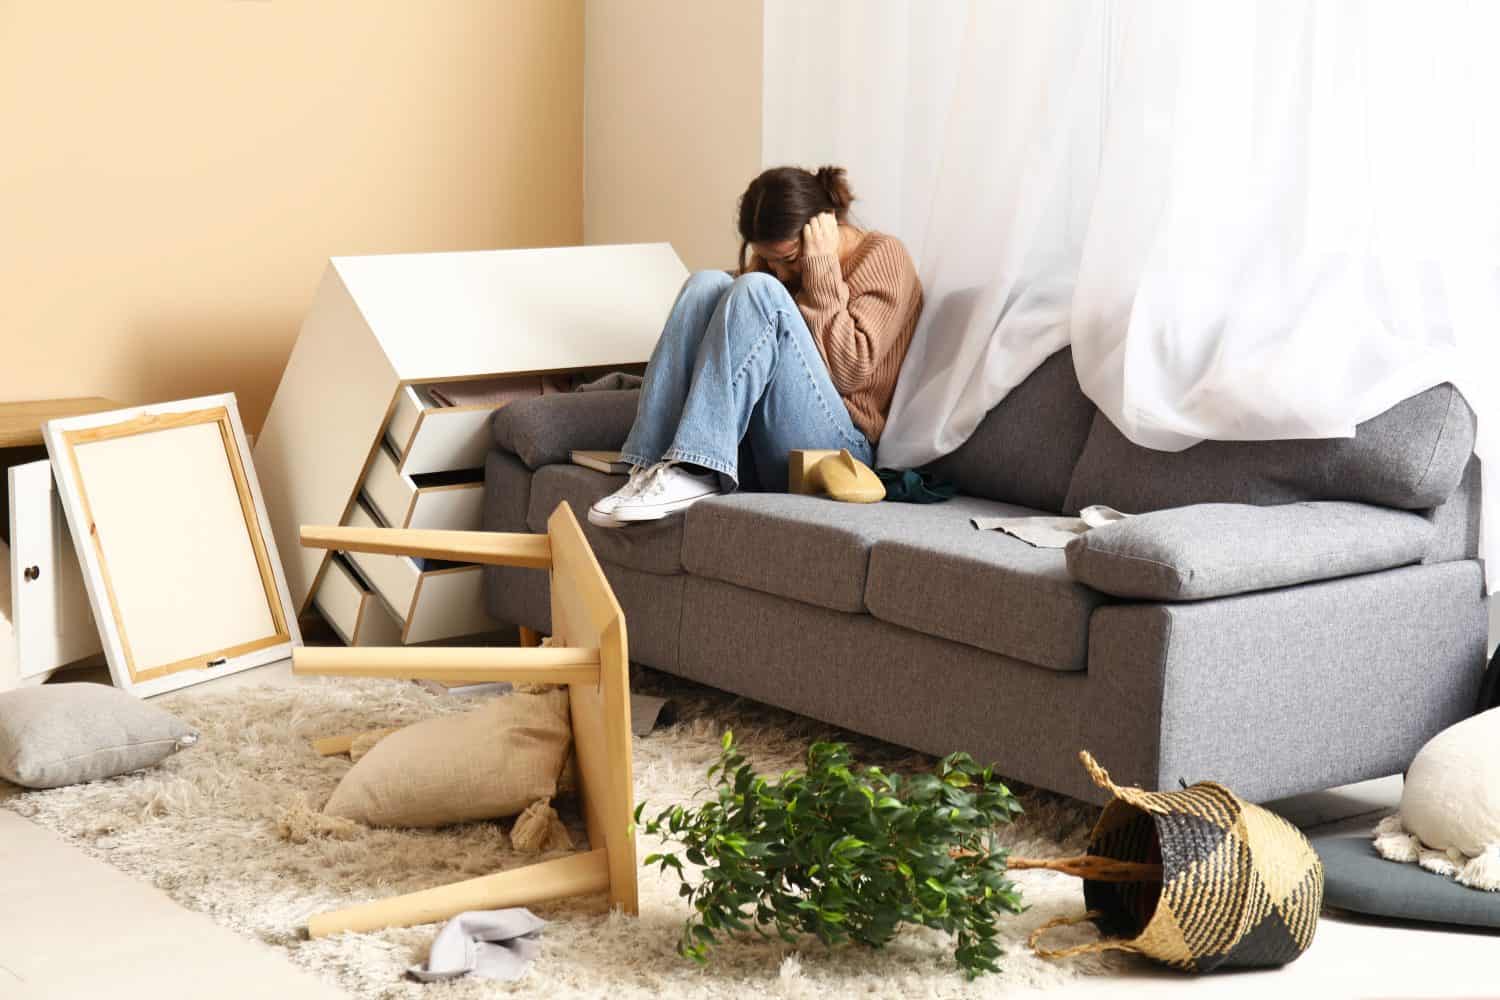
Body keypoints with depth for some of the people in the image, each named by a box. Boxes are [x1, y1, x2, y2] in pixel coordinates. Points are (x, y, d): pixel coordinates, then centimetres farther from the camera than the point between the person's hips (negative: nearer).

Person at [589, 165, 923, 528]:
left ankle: (695, 471, -33)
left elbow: (847, 372, -12)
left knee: (758, 292, -23)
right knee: (707, 284, -12)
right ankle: (652, 467, -26)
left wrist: (822, 268, -11)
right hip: (753, 450, 6)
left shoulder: (883, 257, 0)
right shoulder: (776, 259, 18)